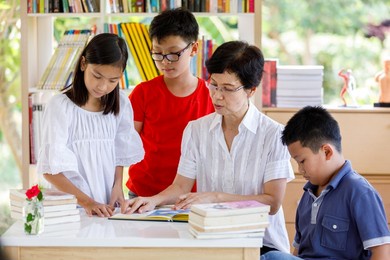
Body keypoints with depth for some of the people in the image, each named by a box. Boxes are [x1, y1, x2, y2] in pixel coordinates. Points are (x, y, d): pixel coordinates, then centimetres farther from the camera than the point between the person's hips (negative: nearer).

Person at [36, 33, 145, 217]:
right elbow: (50, 170, -8)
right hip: (71, 208, -3)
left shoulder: (120, 105, 9)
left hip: (108, 210, 3)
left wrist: (118, 186, 4)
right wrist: (86, 202, -16)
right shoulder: (60, 106, -6)